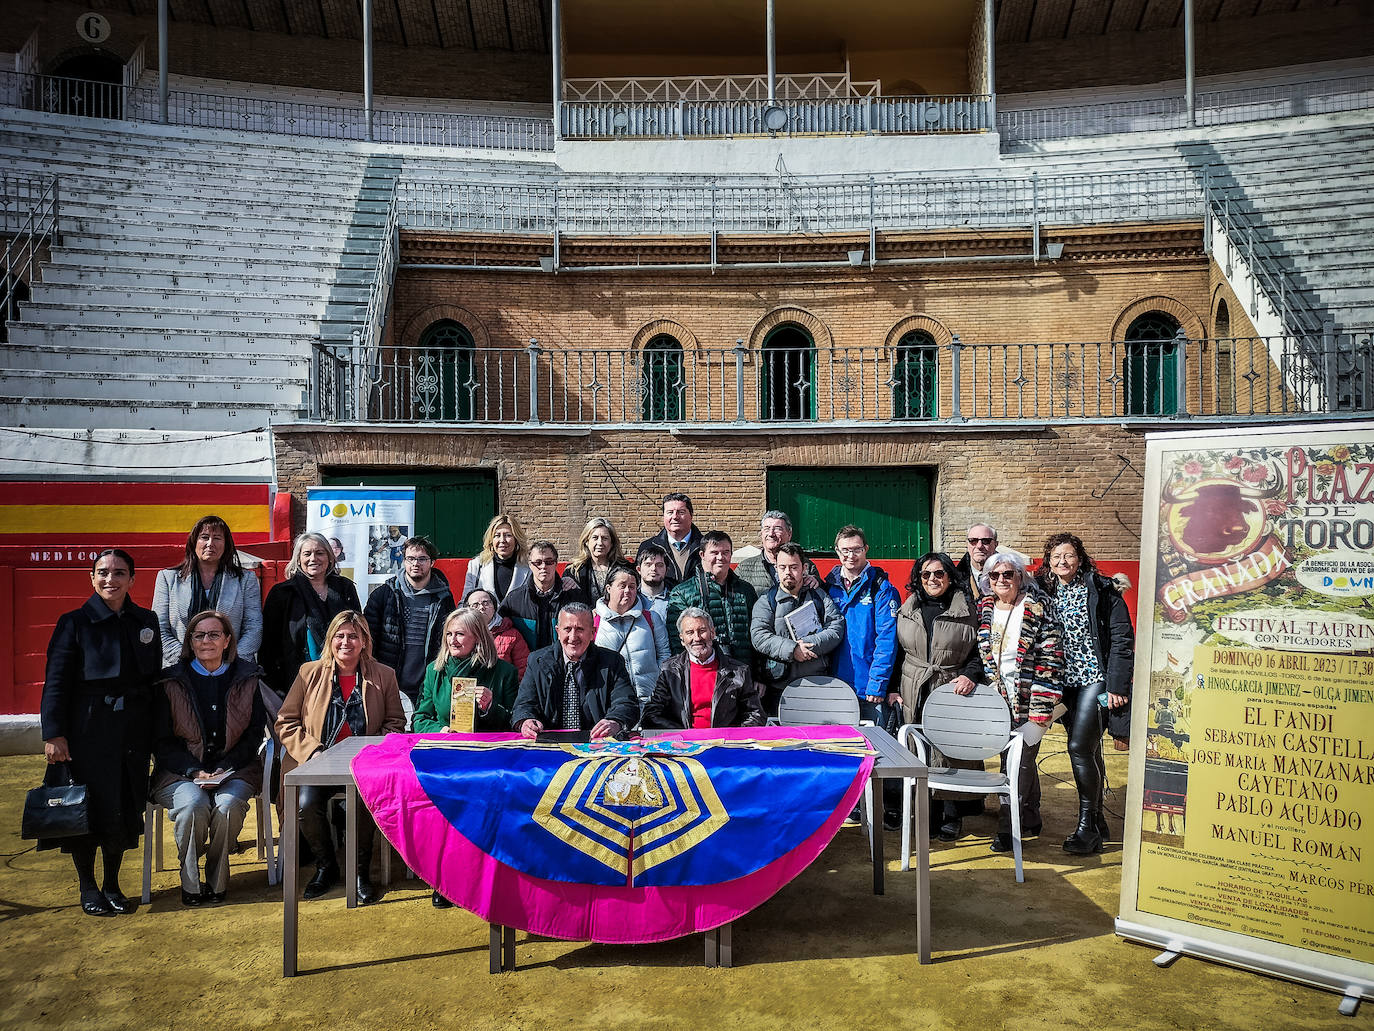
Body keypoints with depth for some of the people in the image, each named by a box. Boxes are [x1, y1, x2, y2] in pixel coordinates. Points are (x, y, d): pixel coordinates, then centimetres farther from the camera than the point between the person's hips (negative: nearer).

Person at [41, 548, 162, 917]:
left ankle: (112, 885, 24)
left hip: (134, 730, 3)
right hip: (89, 730, -3)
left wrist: (156, 731, 8)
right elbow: (56, 682, -5)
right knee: (91, 809, 2)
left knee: (126, 808, 7)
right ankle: (88, 887, 21)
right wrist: (54, 734, -11)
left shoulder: (146, 621, 7)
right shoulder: (74, 623, -3)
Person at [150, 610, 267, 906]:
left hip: (234, 768, 0)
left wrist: (225, 768, -10)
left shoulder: (247, 679, 5)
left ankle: (217, 881, -8)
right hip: (180, 771, 0)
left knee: (228, 805, -30)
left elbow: (255, 734, 5)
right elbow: (161, 742, 2)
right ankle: (190, 883, -9)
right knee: (193, 805, -31)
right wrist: (194, 771, -13)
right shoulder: (171, 682, 3)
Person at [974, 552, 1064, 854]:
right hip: (998, 698, 5)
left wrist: (1041, 709, -13)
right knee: (1019, 759, 14)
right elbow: (978, 653, 15)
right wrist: (969, 677, -1)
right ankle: (1031, 821, 28)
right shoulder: (983, 609, 7)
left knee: (1021, 759, -5)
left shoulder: (1038, 608, -7)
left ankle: (1008, 828, 1)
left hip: (1029, 700, -5)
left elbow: (1051, 658, -9)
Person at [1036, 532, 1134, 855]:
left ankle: (1087, 825, -2)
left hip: (1094, 677, -5)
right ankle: (1097, 821, 24)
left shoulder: (1100, 589, -7)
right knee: (1089, 750, 13)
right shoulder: (1045, 592, 7)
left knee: (1080, 747, -13)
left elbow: (1122, 637, -8)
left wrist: (1117, 685, -13)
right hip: (1065, 682, 5)